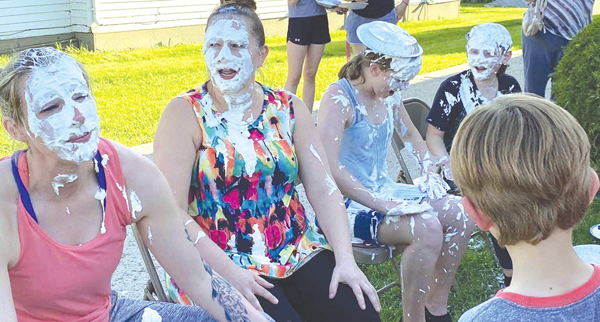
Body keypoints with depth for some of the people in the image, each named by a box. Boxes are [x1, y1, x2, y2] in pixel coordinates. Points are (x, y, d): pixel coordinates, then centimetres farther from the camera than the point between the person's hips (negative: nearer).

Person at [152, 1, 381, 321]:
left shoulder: (289, 109, 7)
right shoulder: (185, 113, -5)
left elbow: (323, 189, 2)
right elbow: (171, 213, -12)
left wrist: (345, 258, -11)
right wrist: (227, 271, -21)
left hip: (298, 251, 4)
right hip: (221, 262, -3)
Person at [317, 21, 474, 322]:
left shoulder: (389, 94, 5)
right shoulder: (339, 99, -19)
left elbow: (410, 134, 25)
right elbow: (330, 168, -30)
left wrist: (429, 172, 8)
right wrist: (383, 206, -30)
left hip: (384, 189, 9)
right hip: (350, 204, -8)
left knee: (459, 213, -4)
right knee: (427, 227, -28)